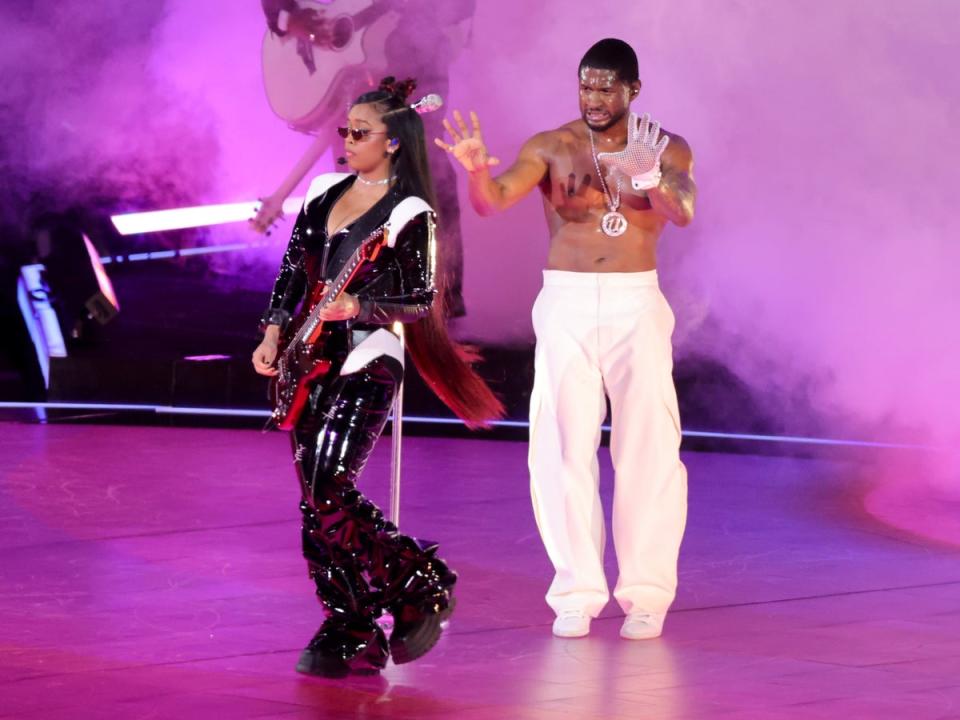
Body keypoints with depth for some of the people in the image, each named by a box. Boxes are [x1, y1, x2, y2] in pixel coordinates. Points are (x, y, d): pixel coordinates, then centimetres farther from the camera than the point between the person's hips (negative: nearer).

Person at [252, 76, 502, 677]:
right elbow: (291, 272, 17)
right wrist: (273, 334, 7)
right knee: (317, 501, 4)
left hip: (366, 363, -7)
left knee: (328, 495, -18)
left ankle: (421, 585, 0)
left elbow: (420, 301, -10)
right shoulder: (324, 191, 12)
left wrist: (356, 307, -23)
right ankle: (352, 632, 9)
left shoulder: (410, 214, -8)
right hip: (309, 362, 7)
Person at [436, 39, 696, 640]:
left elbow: (684, 211, -17)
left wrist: (653, 179, -39)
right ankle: (577, 593, 4)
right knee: (564, 448, -2)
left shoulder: (668, 150, 2)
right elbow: (494, 200, -13)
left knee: (648, 447, -4)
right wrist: (478, 168, -36)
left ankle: (647, 595, 2)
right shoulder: (550, 148, 1)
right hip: (566, 303, 1)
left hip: (636, 304, 0)